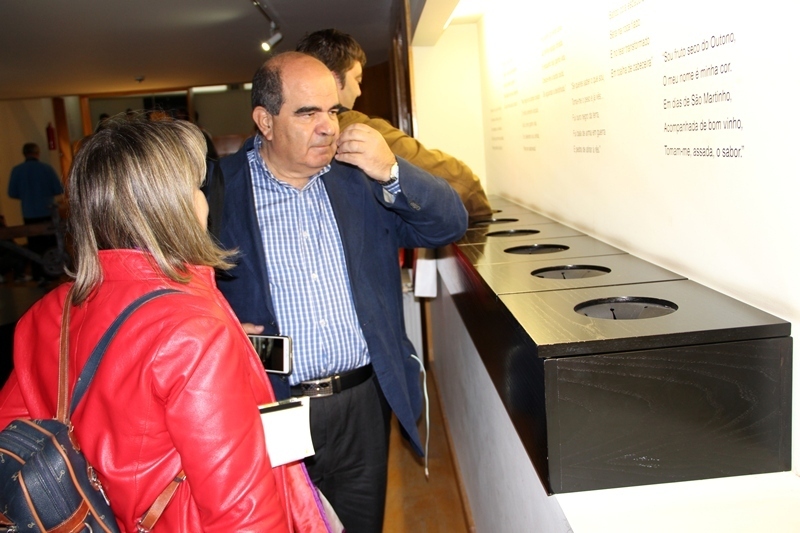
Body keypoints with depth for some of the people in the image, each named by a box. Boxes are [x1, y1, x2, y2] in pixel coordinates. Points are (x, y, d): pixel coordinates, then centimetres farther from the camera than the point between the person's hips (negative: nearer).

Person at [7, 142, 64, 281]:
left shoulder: (17, 170, -5)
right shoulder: (46, 168, -9)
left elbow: (12, 193, -2)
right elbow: (59, 189, -9)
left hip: (29, 214, 1)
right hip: (48, 211, -1)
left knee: (35, 245, 10)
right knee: (51, 243, 11)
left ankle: (38, 275, 11)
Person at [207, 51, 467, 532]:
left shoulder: (361, 176, 2)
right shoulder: (219, 188, -6)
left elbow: (450, 224, 1)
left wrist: (392, 172, -13)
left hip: (364, 402, 3)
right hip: (269, 410, -3)